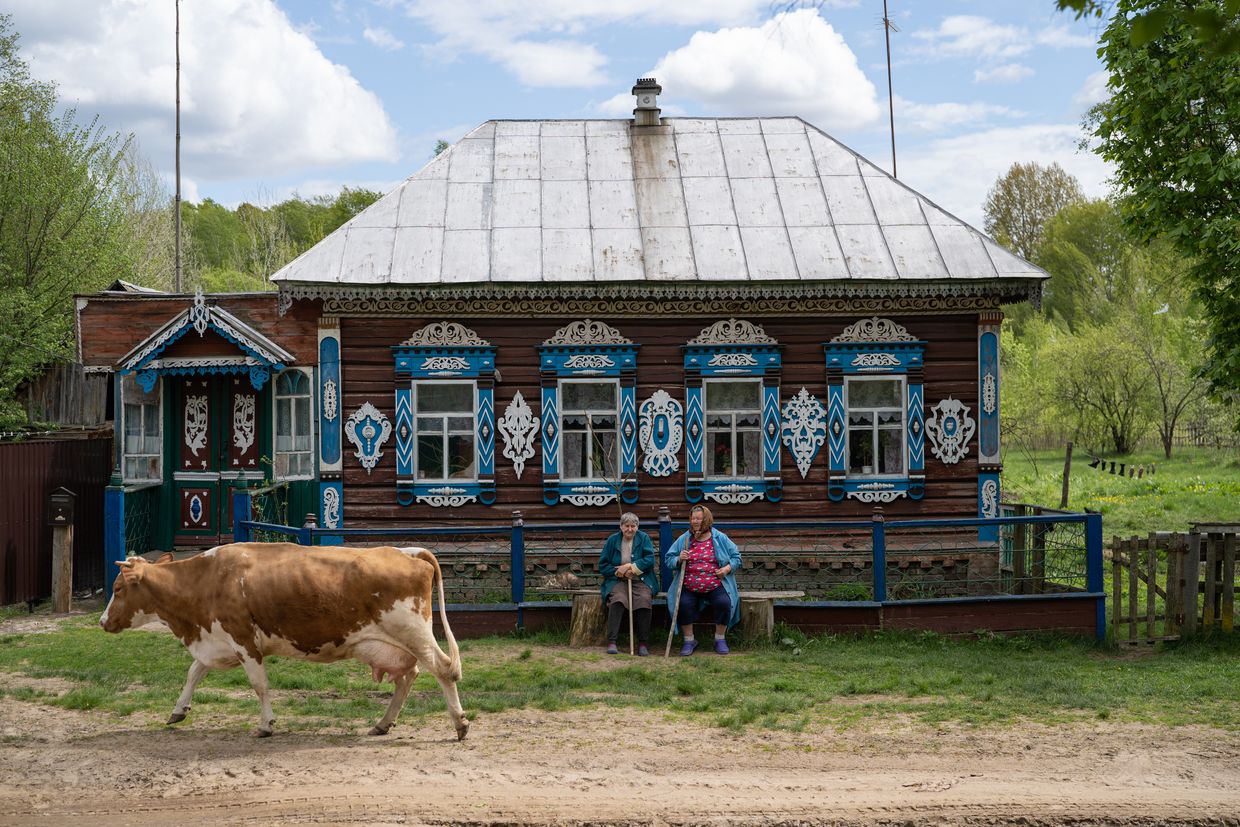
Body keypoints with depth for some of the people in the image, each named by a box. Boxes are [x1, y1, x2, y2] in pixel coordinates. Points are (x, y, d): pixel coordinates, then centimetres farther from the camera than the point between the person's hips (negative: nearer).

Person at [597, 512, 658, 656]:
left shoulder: (644, 538, 7)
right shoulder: (612, 540, 9)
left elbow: (649, 560, -6)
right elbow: (602, 566, 8)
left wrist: (629, 567, -14)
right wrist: (620, 572, -8)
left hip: (640, 580, 0)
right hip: (618, 581, 0)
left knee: (644, 599, -32)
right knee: (617, 599, -33)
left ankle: (643, 644, -26)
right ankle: (611, 642, -35)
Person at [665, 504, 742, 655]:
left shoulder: (720, 538, 6)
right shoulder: (684, 539, 9)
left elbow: (736, 557, 10)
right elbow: (668, 558, 13)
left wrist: (728, 568, -9)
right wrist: (679, 559, -9)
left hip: (715, 585, -1)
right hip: (689, 587, 1)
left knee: (724, 602, -28)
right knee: (683, 604, -27)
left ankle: (720, 639, -6)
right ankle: (689, 640, -8)